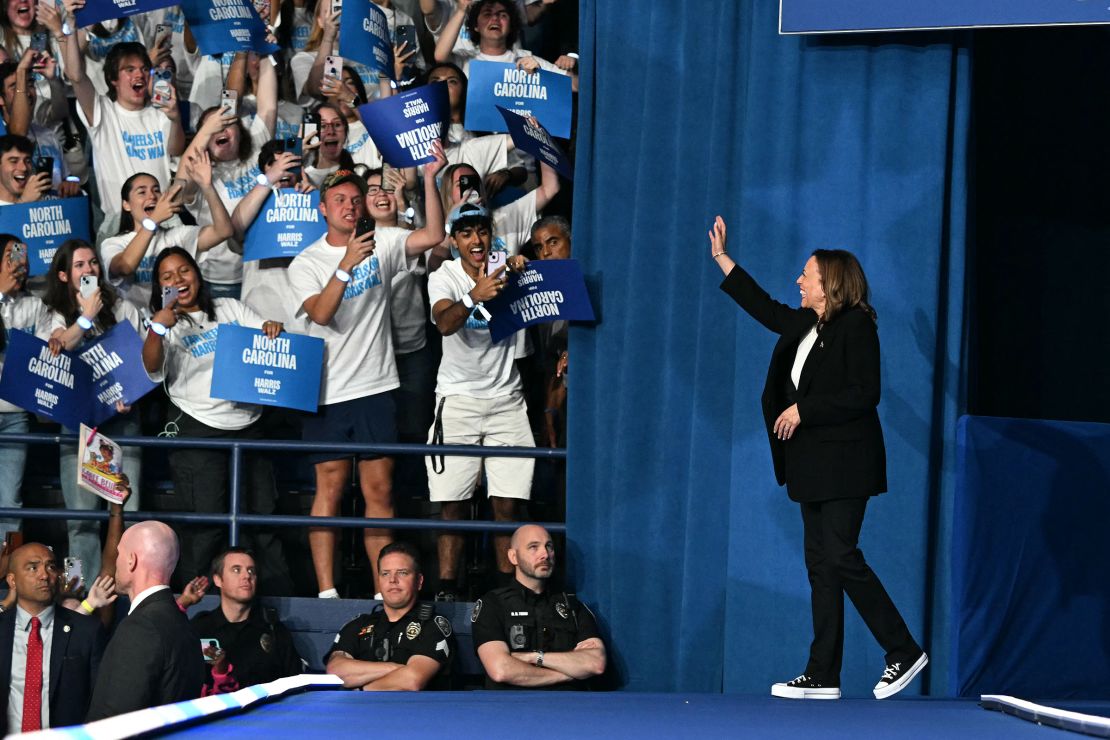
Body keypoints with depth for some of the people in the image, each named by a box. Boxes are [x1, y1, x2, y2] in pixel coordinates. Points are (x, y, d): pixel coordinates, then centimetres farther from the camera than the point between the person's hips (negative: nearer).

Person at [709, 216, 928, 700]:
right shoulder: (806, 325, 14)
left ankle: (904, 652, -3)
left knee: (840, 557, -13)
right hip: (814, 466, 9)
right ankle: (822, 676, 7)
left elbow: (864, 395, -18)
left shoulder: (856, 326, -11)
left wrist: (803, 410, -17)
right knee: (820, 563, 6)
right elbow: (766, 309, 30)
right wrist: (722, 260, 35)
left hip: (844, 462, -9)